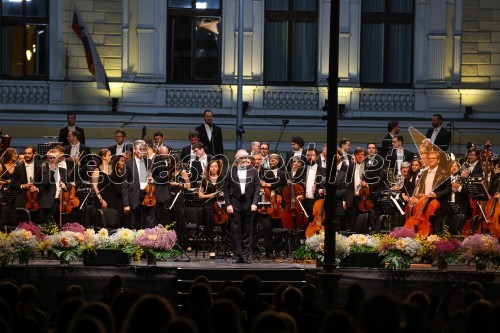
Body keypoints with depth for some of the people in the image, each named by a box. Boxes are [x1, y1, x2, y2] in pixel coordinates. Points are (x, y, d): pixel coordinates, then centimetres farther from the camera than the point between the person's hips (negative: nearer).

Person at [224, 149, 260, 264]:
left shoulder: (253, 171, 5)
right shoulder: (231, 171, 3)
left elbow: (257, 188, 2)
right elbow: (226, 189, 3)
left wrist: (254, 203, -9)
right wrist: (228, 204, -5)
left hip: (248, 203, 1)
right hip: (235, 203, 0)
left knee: (247, 230, 4)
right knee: (235, 230, 1)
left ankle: (245, 255, 9)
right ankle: (237, 255, 5)